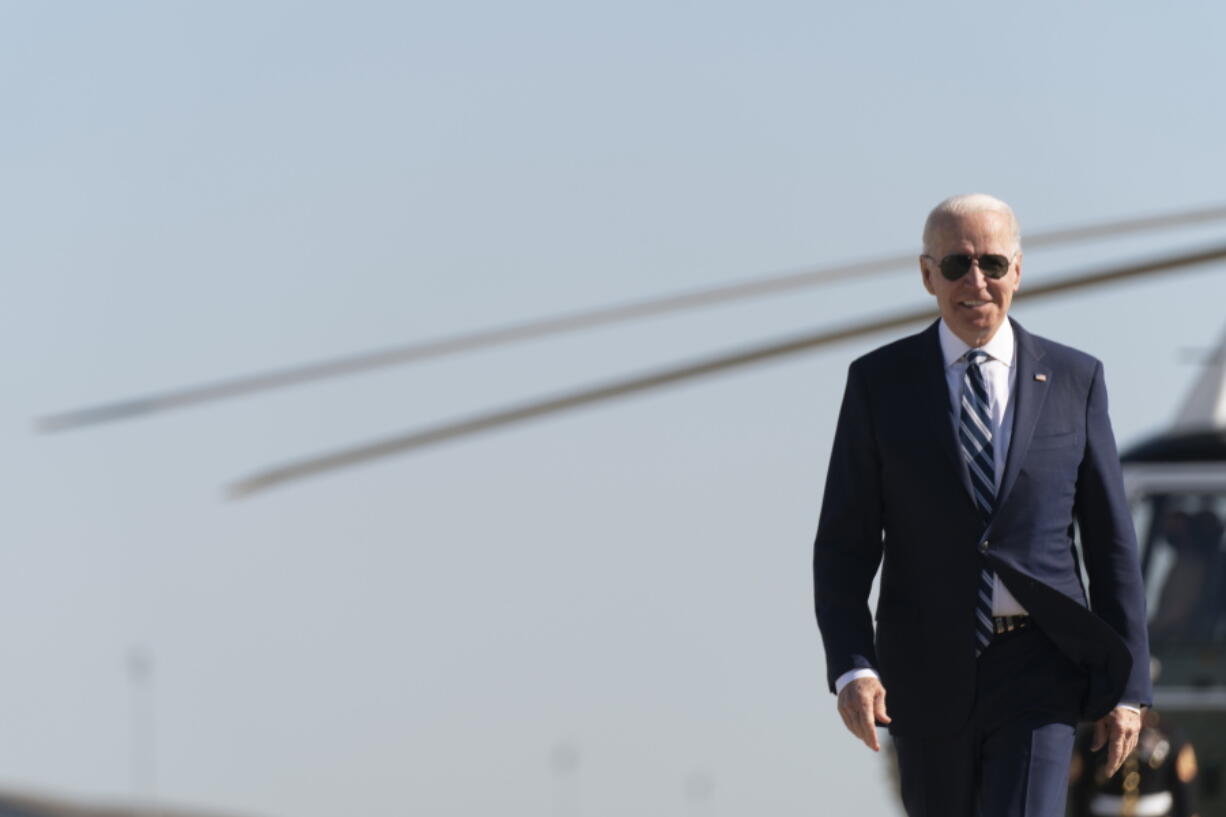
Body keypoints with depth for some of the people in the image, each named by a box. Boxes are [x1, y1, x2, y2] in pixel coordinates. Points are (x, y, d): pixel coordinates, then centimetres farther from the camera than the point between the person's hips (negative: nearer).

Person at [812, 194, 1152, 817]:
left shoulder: (1074, 380, 3)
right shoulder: (880, 383, 1)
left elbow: (1111, 541, 5)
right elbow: (844, 544, -1)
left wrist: (1127, 685, 1)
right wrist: (850, 669, -15)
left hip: (1038, 674, -1)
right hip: (928, 672, 1)